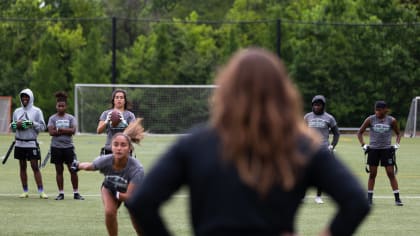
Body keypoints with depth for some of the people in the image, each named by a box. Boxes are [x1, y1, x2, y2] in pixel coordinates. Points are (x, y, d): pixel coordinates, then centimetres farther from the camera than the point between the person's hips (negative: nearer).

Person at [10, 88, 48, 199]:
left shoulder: (36, 111, -2)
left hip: (32, 143, -4)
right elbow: (12, 127, 15)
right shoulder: (17, 111, 10)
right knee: (22, 167, 6)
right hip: (19, 143, 4)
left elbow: (42, 127, -4)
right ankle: (25, 191, 11)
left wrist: (32, 123, -19)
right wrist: (16, 125, -7)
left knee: (35, 167, -8)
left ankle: (41, 191, -8)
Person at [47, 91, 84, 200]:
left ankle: (76, 193, 5)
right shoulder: (52, 118, 3)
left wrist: (59, 129, -11)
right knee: (59, 170, 5)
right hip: (56, 147, 0)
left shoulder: (70, 118, 5)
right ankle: (61, 193, 12)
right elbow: (51, 132, -10)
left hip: (68, 147, 0)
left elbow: (73, 130, -9)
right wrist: (66, 131, -9)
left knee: (73, 170, -2)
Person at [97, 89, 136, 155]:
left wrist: (124, 122, -28)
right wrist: (106, 121, -25)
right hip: (109, 150, 1)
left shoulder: (129, 115, 5)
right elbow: (99, 131, -4)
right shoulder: (106, 114, 7)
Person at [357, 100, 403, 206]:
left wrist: (397, 144, -1)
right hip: (373, 149, 0)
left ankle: (397, 198, -1)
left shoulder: (391, 121, -1)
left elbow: (398, 133, 14)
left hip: (387, 150, 0)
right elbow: (360, 133, 7)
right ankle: (369, 198, 12)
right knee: (372, 174, 4)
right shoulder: (370, 120, -2)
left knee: (391, 173, -3)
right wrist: (363, 145, -4)